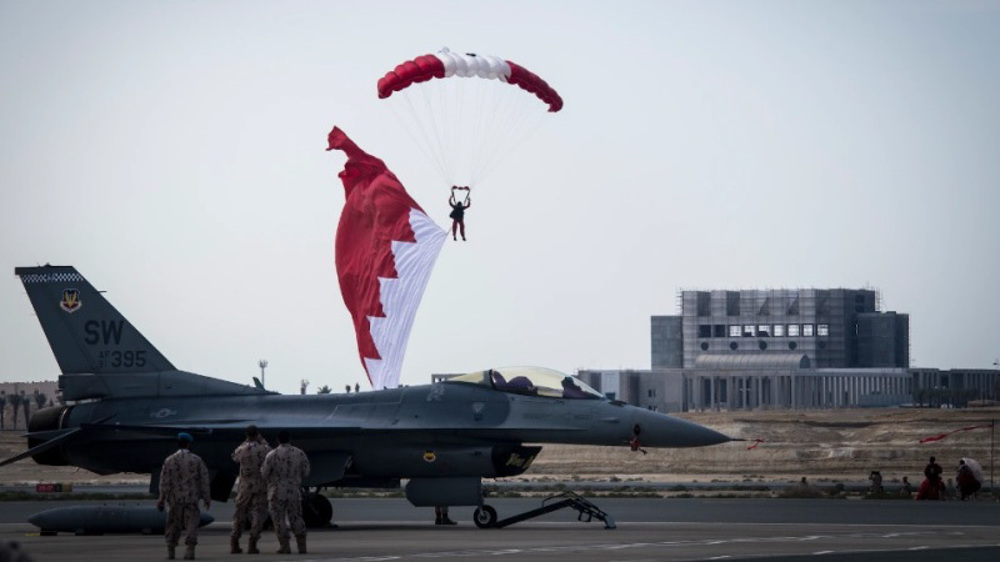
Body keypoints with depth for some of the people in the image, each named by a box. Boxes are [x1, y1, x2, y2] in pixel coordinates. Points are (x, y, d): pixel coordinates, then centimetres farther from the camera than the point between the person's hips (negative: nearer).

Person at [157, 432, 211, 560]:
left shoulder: (169, 461, -2)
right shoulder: (197, 460, -3)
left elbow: (164, 482, -4)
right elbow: (204, 481, -1)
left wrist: (162, 499, 0)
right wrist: (207, 499, 5)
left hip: (175, 499, 1)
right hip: (191, 499, -1)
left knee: (174, 525, 12)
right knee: (191, 523, 1)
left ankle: (170, 551, 16)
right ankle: (189, 550, -12)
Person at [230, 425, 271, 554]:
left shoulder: (242, 449, -6)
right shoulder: (264, 449, -6)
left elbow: (235, 457, 18)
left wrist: (246, 442, 19)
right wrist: (262, 440, 24)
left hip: (245, 486, 1)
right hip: (262, 486, -1)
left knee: (240, 515, 12)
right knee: (258, 515, 0)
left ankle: (234, 544, 12)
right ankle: (252, 545, -11)